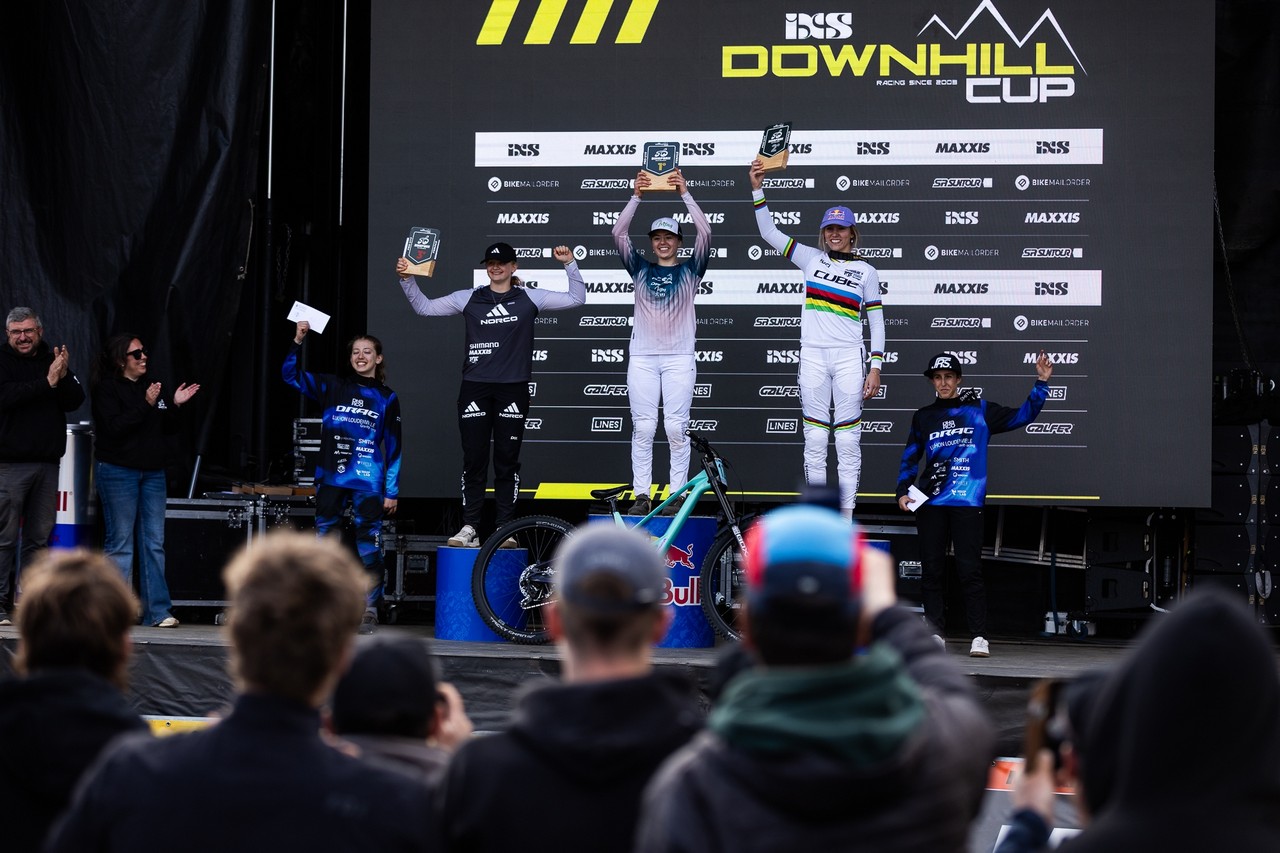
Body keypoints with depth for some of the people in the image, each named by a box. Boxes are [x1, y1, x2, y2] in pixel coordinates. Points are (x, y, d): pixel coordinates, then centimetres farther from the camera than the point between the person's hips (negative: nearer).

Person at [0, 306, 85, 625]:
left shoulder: (54, 359, 12)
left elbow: (75, 401, 5)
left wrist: (64, 376, -14)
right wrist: (47, 382, -19)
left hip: (47, 462, 5)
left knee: (39, 537, 6)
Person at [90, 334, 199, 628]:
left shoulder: (151, 387, 14)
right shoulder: (107, 389, -4)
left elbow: (168, 428, 17)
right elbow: (114, 427, -17)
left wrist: (175, 405, -1)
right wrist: (145, 405, -22)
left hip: (152, 472, 6)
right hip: (118, 471, -6)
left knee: (154, 543, 2)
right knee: (121, 543, -4)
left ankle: (158, 612, 2)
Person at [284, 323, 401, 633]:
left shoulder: (387, 398, 7)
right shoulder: (333, 388, 11)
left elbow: (393, 448, 6)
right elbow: (291, 375, 7)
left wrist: (392, 491, 1)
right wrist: (298, 341, -7)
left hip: (368, 483, -2)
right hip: (331, 480, 2)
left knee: (368, 546, -3)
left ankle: (369, 611, 4)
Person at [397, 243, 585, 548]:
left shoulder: (530, 298, 8)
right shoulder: (469, 298, 10)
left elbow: (576, 298, 10)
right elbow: (425, 307, 14)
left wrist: (569, 264, 0)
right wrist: (407, 280, 2)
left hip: (512, 390, -1)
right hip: (475, 388, 1)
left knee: (507, 460, 2)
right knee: (473, 460, 0)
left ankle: (505, 528, 6)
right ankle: (469, 527, 4)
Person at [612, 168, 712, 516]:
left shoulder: (690, 270, 8)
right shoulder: (640, 269, 12)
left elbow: (705, 233, -6)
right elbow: (618, 233, 0)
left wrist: (685, 193, -10)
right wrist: (636, 196, -8)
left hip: (679, 358, -2)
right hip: (642, 357, 2)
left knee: (676, 429, -4)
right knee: (642, 428, -1)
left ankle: (677, 496, 0)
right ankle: (641, 496, 0)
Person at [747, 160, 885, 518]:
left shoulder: (866, 271, 5)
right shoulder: (811, 258, 9)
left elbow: (876, 322, 5)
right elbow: (769, 232, 5)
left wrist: (875, 368, -2)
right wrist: (757, 189, -4)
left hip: (849, 357, -1)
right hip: (813, 356, 2)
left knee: (848, 440, -3)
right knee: (814, 438, 2)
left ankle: (846, 514, 0)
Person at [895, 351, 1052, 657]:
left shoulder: (979, 410, 8)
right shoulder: (923, 417, 14)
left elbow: (1022, 416, 6)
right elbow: (910, 458, 17)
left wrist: (1041, 384, -3)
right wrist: (903, 491, 4)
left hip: (967, 502, -3)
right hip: (929, 503, 3)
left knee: (969, 569, -8)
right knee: (932, 569, 2)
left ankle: (979, 637, -7)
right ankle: (935, 632, 8)